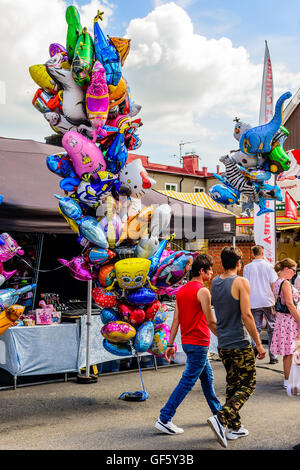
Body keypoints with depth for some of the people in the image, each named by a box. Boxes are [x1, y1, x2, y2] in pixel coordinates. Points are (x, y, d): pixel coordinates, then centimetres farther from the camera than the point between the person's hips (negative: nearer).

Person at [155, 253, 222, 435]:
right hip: (199, 343, -9)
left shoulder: (181, 290, 9)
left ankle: (218, 412, 36)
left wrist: (170, 344, 10)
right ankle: (164, 419, -2)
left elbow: (176, 320, 9)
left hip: (187, 342, 9)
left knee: (207, 376, 21)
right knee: (187, 382, -4)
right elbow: (211, 322, -16)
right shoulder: (202, 291, -16)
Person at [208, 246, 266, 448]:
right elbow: (246, 315, -17)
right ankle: (220, 418, -10)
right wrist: (259, 344, -12)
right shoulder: (241, 282, -13)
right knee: (248, 385, 4)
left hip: (222, 344, 7)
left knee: (233, 384, 17)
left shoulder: (215, 282, 6)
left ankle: (235, 427, 23)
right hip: (240, 344, -7)